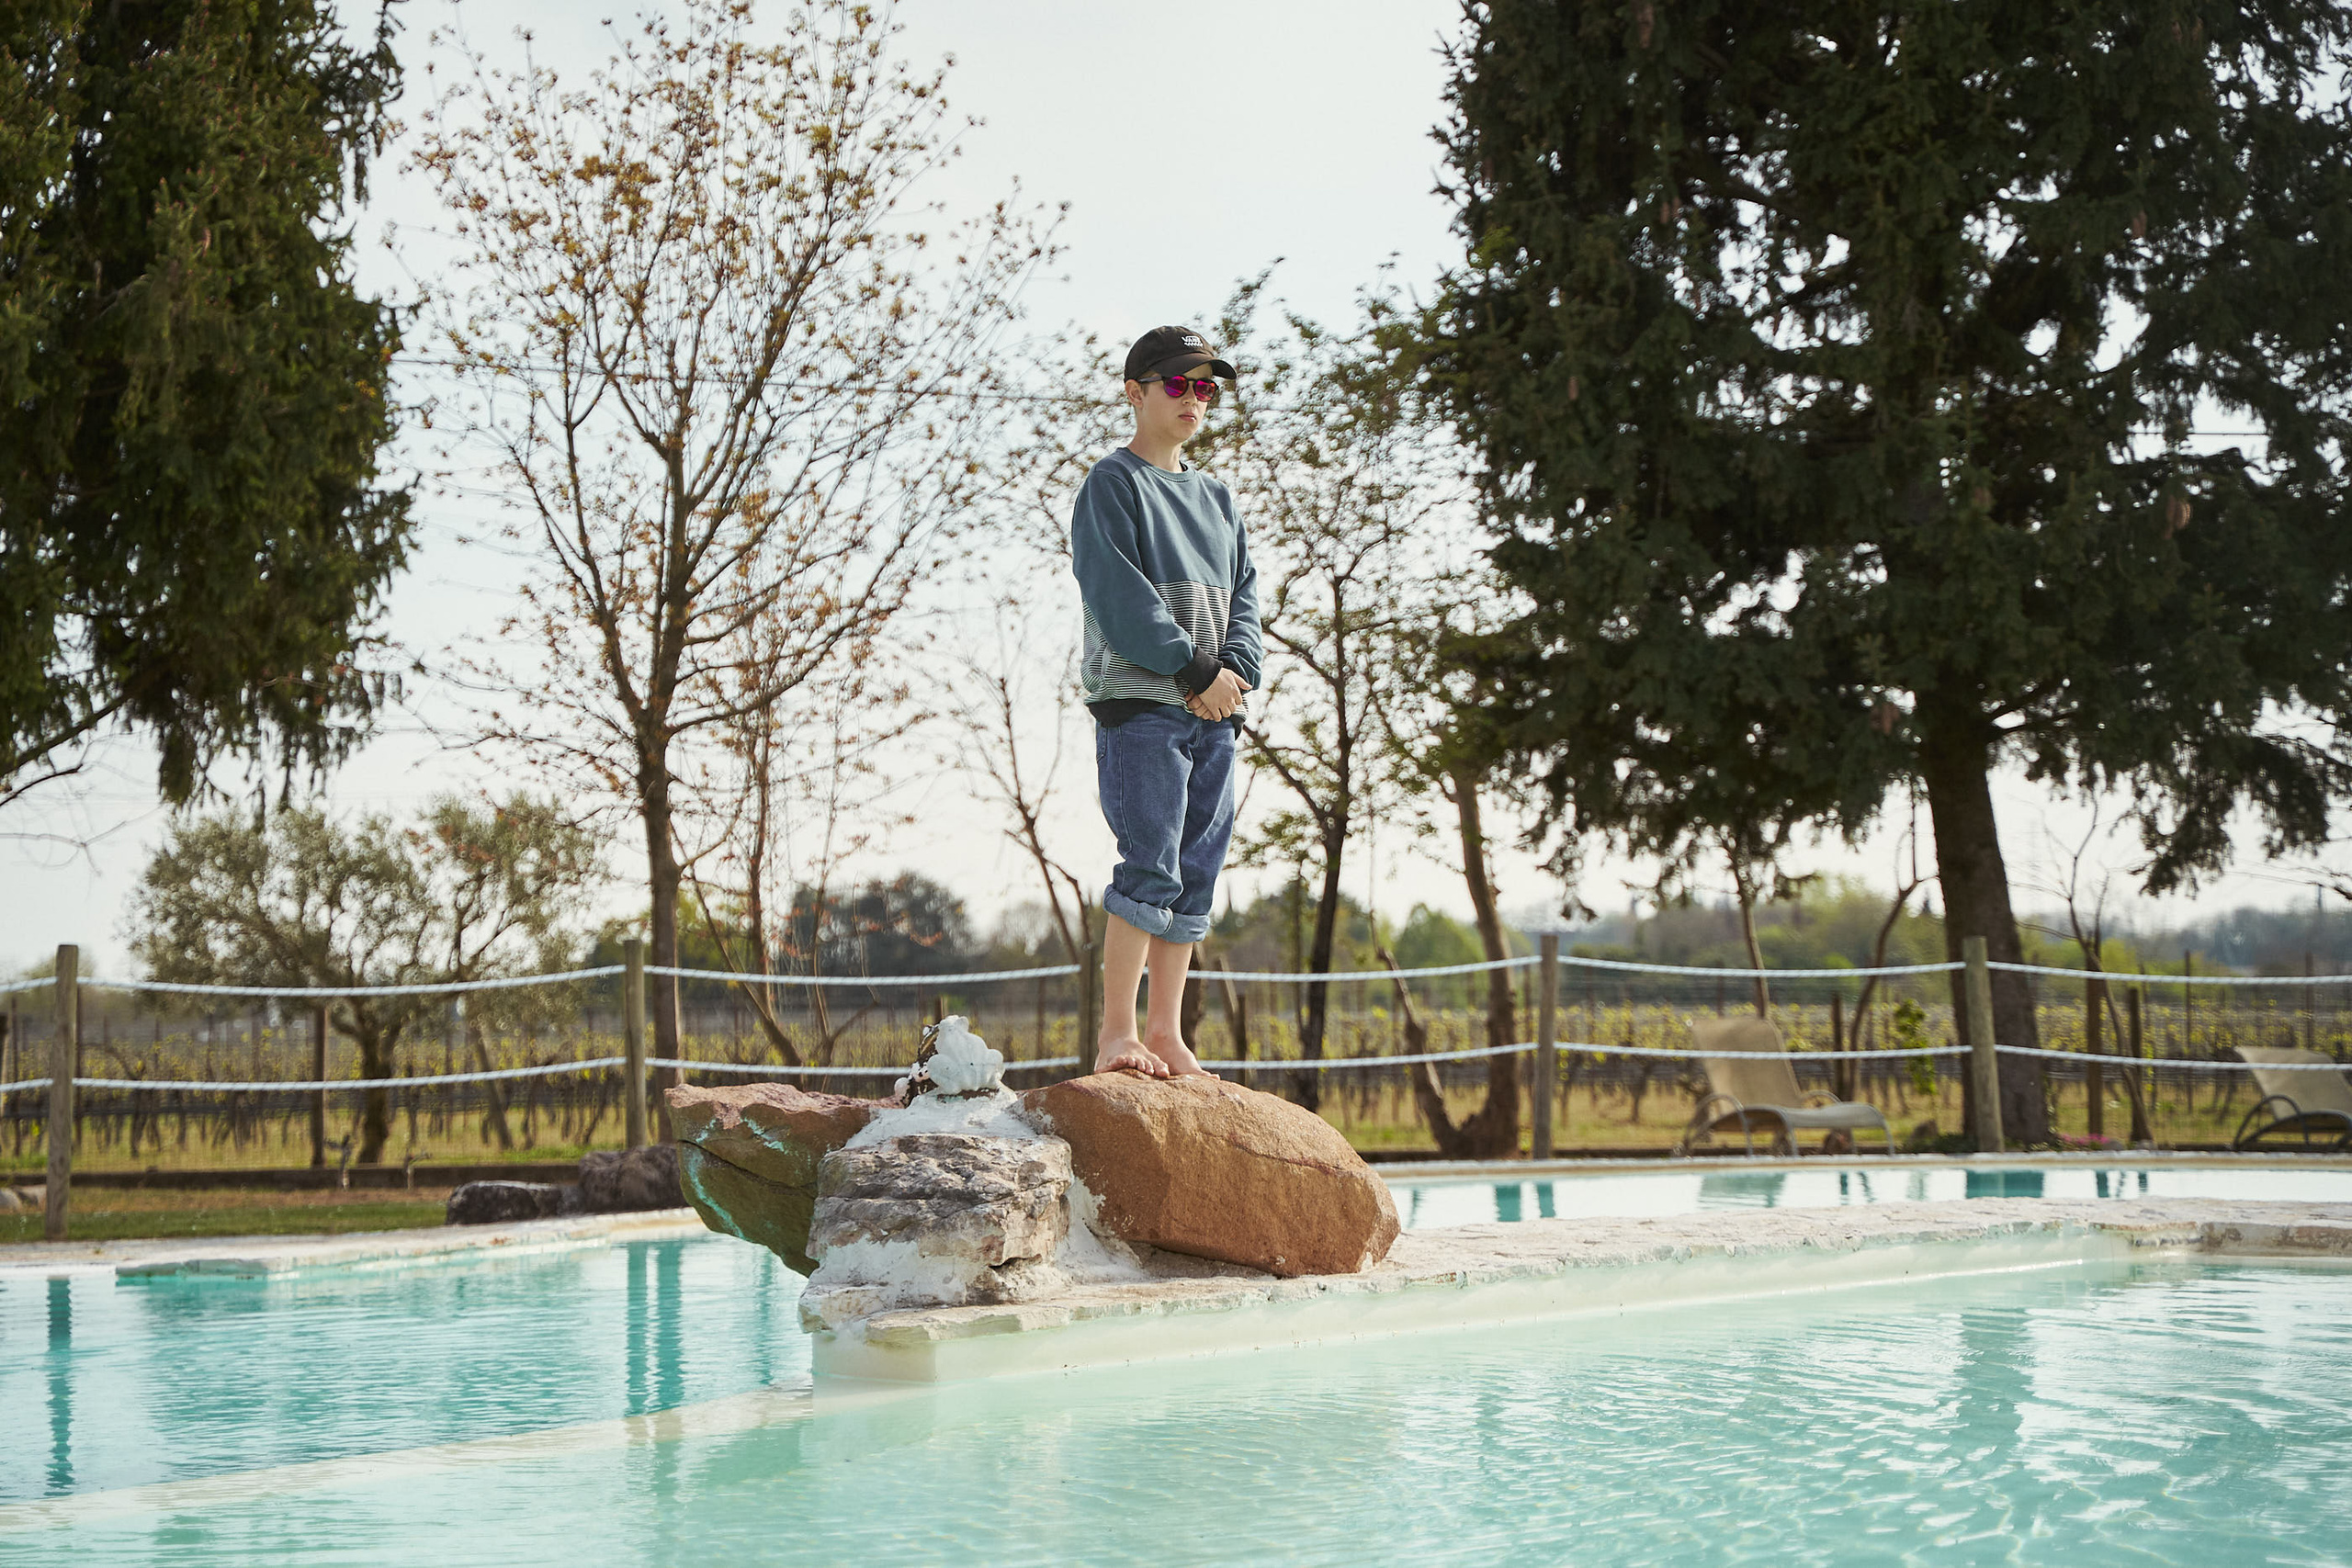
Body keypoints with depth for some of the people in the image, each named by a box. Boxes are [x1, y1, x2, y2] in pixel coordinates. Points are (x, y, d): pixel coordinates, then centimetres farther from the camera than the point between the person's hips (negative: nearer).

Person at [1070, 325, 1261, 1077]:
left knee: (1196, 874, 5)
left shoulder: (1217, 498, 20)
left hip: (1212, 712, 7)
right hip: (1140, 705, -7)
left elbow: (1244, 591, 14)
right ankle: (1117, 1033, -10)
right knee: (1152, 866, -13)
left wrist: (1235, 668, -5)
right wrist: (1195, 670, -14)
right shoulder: (1113, 484, -2)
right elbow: (1119, 595, -12)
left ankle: (1165, 1030, 10)